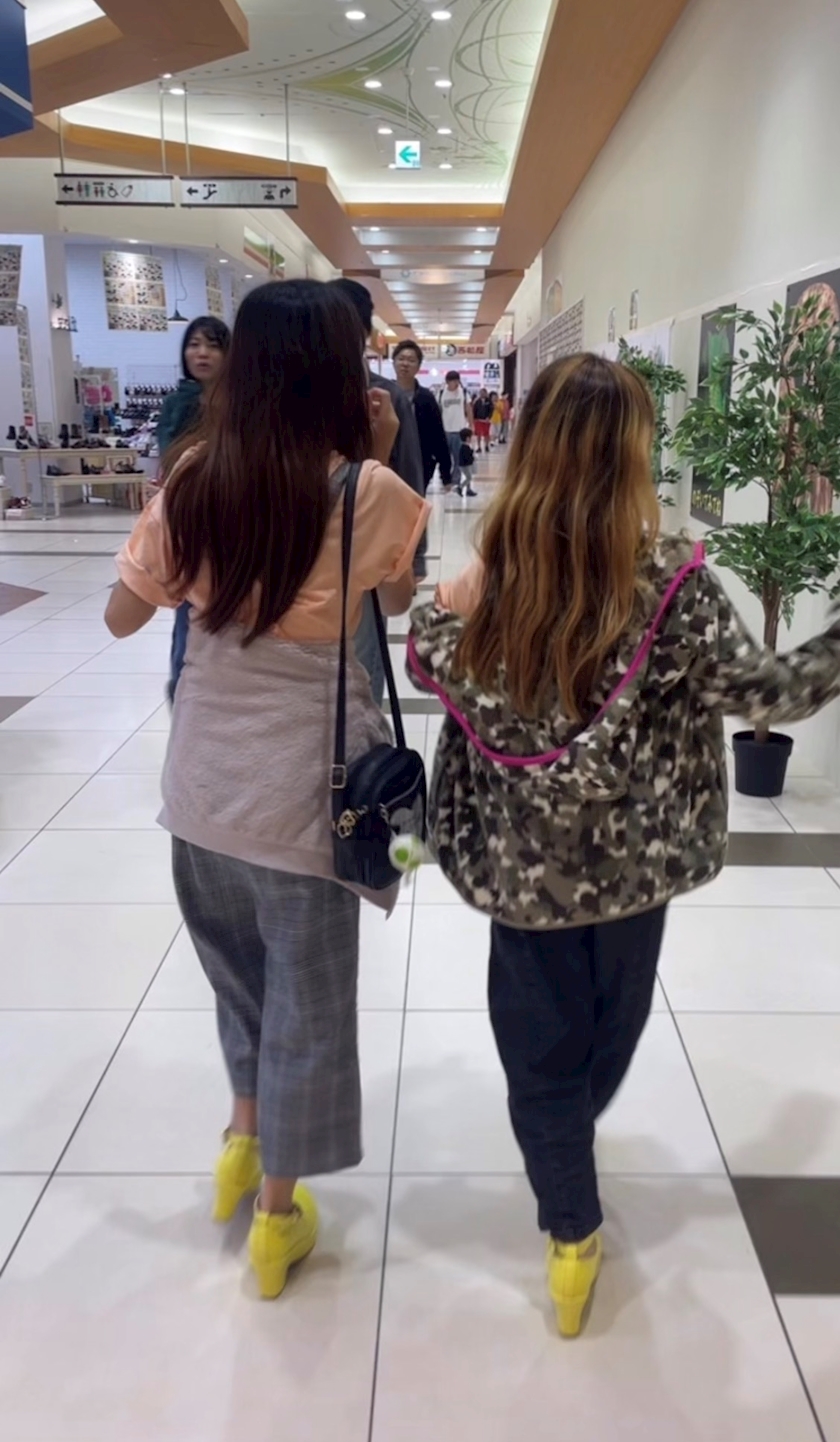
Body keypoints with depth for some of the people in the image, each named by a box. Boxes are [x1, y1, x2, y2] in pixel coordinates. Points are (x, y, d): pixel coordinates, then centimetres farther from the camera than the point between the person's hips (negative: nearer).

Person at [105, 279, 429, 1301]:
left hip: (202, 777, 5)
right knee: (305, 999, 15)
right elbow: (399, 603, 6)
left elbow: (122, 616, 6)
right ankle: (276, 1216, 33)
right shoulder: (367, 493, -14)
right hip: (301, 786, -4)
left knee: (240, 969, 28)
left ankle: (243, 1137, 48)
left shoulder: (193, 478, -4)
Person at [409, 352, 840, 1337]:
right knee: (608, 1023, 27)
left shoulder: (493, 576, -9)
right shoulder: (668, 582, -17)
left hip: (522, 858, 1)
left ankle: (572, 1236, 27)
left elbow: (427, 664, 6)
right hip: (630, 854, 0)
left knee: (540, 1040, 16)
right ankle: (568, 1135, 54)